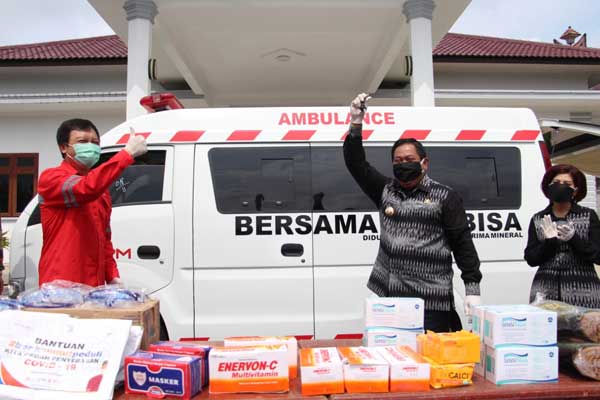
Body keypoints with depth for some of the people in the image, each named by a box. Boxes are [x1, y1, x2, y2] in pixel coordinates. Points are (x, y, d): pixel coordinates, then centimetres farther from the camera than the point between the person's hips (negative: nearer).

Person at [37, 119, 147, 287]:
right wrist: (128, 153, -27)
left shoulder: (101, 189, 16)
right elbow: (86, 189, -27)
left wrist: (112, 276, 8)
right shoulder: (50, 178, -6)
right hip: (61, 286, -7)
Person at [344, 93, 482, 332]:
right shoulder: (385, 190, 12)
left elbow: (463, 244, -1)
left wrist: (472, 289, -6)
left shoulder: (445, 198, 1)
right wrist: (356, 123, -3)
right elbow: (356, 163, 8)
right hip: (389, 297, 4)